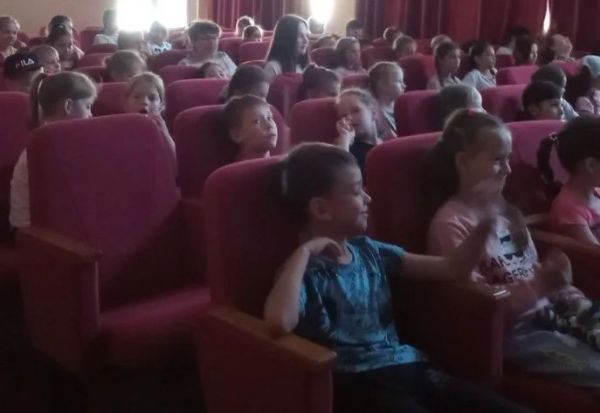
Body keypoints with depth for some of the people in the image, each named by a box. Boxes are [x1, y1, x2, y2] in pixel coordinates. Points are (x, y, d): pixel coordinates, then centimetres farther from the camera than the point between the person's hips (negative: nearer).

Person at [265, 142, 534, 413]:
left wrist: (483, 226, 4)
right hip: (359, 384, -6)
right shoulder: (306, 271, -5)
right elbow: (279, 321, -28)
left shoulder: (369, 251, 15)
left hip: (410, 368, 6)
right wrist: (304, 252, -18)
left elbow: (449, 269, 17)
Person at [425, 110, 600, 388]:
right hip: (511, 331, -8)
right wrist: (539, 286, -26)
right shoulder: (450, 223, -11)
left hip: (548, 311, 8)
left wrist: (555, 280, -1)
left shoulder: (506, 209, 16)